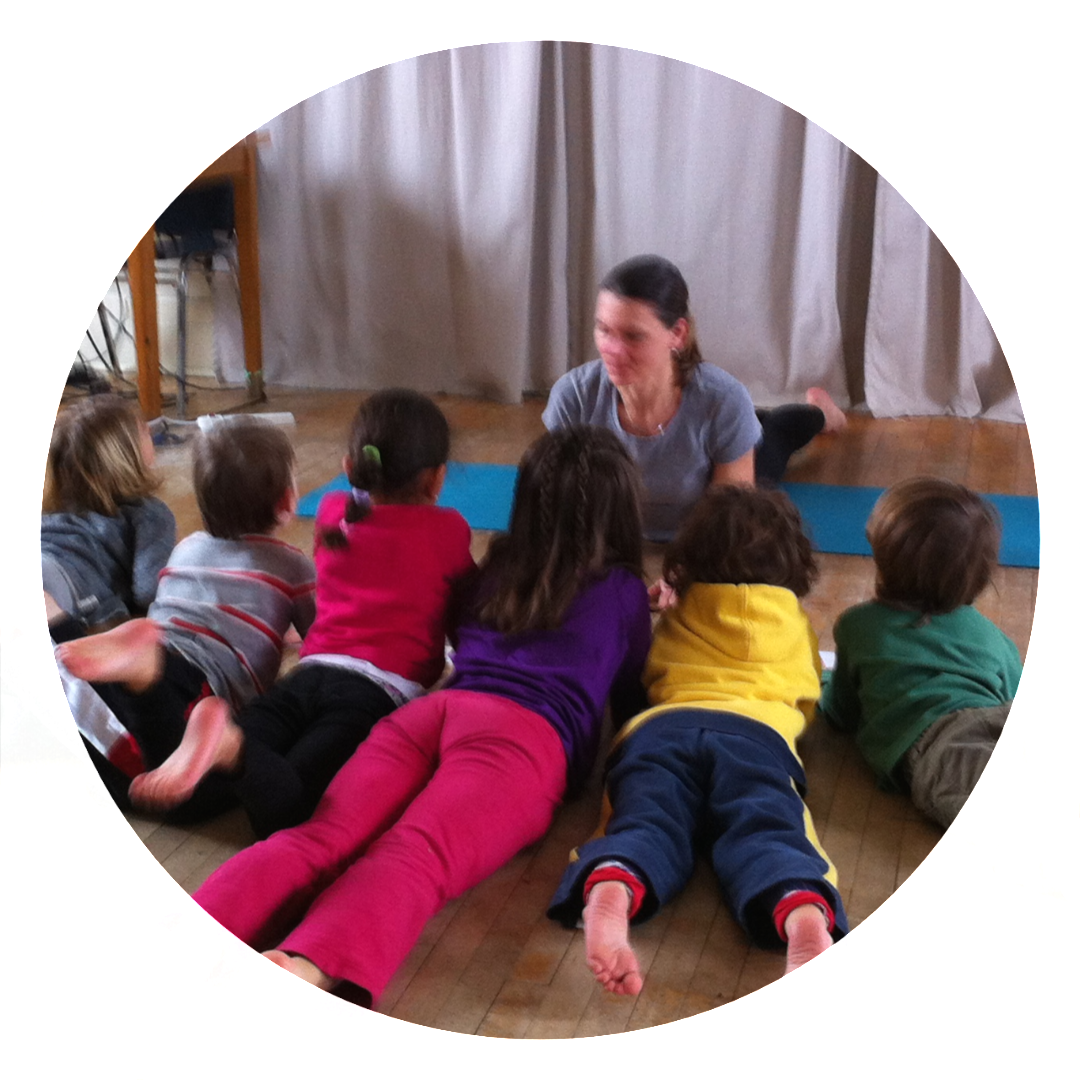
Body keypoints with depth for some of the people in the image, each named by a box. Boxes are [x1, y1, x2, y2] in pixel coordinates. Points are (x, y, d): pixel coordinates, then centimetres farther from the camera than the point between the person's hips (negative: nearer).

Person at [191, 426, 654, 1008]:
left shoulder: (497, 568, 33)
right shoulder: (623, 588, 21)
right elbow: (629, 700, 33)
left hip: (426, 709, 5)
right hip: (528, 732, -4)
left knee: (320, 840, -19)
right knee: (417, 858, -30)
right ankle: (303, 969, -59)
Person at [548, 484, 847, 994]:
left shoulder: (675, 620, 37)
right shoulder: (795, 624, 36)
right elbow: (809, 696, 51)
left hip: (661, 724, 1)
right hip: (757, 729, -1)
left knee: (647, 825, -20)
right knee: (765, 833, -22)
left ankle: (611, 889, -58)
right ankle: (804, 911, -58)